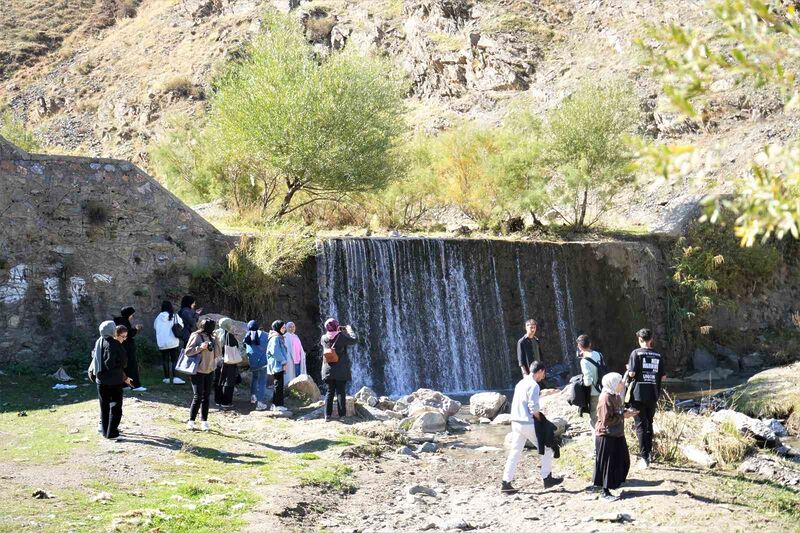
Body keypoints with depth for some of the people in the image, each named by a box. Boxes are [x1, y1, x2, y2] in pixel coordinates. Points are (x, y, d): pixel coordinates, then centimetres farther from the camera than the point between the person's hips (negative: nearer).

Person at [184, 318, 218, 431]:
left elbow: (216, 353, 14)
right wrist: (201, 347, -22)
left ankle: (204, 421, 12)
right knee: (198, 397, -7)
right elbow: (187, 351, -12)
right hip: (198, 371, -6)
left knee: (206, 396, 7)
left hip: (209, 371, 6)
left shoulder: (210, 337, 10)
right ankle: (191, 421, 3)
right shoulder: (196, 336, -9)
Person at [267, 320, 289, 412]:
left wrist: (284, 361, 12)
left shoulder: (279, 337, 18)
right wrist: (284, 362, -15)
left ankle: (275, 404, 17)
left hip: (280, 365, 10)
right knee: (279, 385, -7)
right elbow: (276, 352, -20)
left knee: (278, 385, 12)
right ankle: (278, 405, -5)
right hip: (277, 365, -10)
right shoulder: (275, 338, -13)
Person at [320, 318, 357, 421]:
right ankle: (342, 415, 5)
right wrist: (349, 330, 9)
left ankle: (328, 415, 5)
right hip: (341, 370, -3)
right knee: (341, 392, 3)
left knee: (329, 392, 9)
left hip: (328, 370, 4)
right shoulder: (341, 336, -13)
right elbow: (354, 340, -7)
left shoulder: (324, 338, -1)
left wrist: (338, 331, 23)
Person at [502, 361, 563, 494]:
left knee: (514, 453, 10)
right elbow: (534, 408, -19)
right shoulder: (533, 385, -12)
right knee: (547, 448, 8)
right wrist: (541, 420, -3)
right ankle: (547, 478, 14)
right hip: (528, 423, -8)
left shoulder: (521, 383, 14)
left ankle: (506, 483, 6)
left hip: (516, 422, 8)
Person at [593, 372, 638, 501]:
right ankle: (605, 492, 8)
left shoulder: (616, 396, 7)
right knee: (607, 465, 0)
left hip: (617, 435, 9)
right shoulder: (606, 398, -22)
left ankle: (613, 484, 30)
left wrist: (626, 412, 2)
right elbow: (607, 419, -23)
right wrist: (623, 415, -19)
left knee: (622, 462, 15)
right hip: (606, 436, -9)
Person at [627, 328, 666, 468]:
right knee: (649, 424, 18)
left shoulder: (636, 353, -8)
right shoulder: (658, 355, 4)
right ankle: (649, 454, 25)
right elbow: (662, 376, 6)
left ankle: (644, 457, -7)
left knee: (641, 425, -1)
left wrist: (629, 370, 6)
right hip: (653, 395, 4)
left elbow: (632, 373, -15)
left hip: (638, 394, -4)